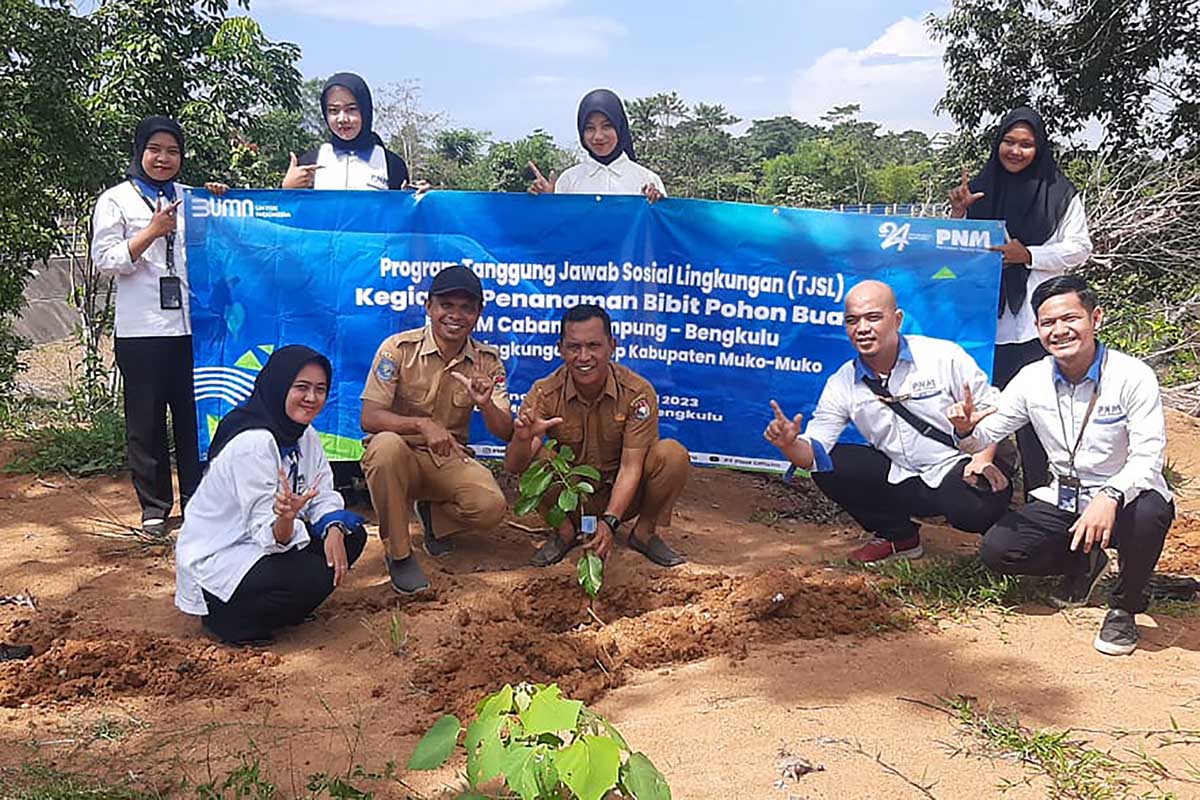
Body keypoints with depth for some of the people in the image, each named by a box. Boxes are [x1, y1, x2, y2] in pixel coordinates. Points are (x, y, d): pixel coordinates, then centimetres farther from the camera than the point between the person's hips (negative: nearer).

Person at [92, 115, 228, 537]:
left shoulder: (189, 198, 15)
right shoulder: (116, 200, 5)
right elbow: (105, 260, -2)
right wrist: (152, 232, -13)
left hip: (189, 325, 3)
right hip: (141, 329, -3)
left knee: (193, 415, 6)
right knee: (146, 422, 3)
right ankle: (154, 506, 14)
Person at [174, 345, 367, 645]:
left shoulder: (304, 434, 0)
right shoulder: (252, 443, -27)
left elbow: (324, 497, 0)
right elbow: (269, 536, -28)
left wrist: (334, 529, -21)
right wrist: (286, 517, -50)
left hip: (260, 544, 9)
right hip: (214, 559, -9)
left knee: (352, 534, -3)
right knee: (316, 576, -26)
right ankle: (227, 617, -3)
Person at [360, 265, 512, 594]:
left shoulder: (487, 361, -2)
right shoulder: (398, 348, -12)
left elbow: (506, 434, -6)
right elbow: (369, 418, -18)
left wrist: (486, 405, -29)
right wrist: (422, 424, -36)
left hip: (450, 460, 2)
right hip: (400, 455, -2)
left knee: (491, 506, -26)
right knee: (387, 445, -38)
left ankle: (434, 516, 13)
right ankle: (398, 554, -17)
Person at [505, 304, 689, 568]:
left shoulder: (638, 393, -20)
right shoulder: (545, 394, -17)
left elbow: (630, 466, -22)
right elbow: (513, 466, -23)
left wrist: (610, 521, -36)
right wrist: (523, 438, -46)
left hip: (621, 495, 0)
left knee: (672, 453, -26)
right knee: (537, 459, -30)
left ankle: (645, 531, -1)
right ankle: (565, 529, -2)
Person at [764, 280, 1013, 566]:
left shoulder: (944, 357, -11)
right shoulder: (842, 384, -1)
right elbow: (813, 454, -8)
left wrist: (983, 459, -22)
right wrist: (790, 444, -30)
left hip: (960, 467, -4)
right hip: (902, 480, 4)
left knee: (971, 508, -35)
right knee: (829, 468, -10)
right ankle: (898, 537, 10)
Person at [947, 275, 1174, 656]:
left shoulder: (1132, 377, -18)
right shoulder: (1032, 379, -4)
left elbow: (1148, 457, -26)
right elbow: (984, 435, 0)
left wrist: (1110, 497, -45)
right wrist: (967, 429, -25)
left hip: (1122, 502, -4)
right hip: (1063, 502, 4)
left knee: (1148, 513, -38)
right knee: (996, 550, -14)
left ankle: (1124, 608, -8)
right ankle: (1084, 563, 17)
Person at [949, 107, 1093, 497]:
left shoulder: (1060, 193, 2)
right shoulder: (980, 188, 10)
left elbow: (1079, 249, 2)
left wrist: (1027, 255, -11)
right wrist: (958, 214, -3)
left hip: (1034, 319, -3)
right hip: (986, 314, 3)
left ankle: (1037, 494, 6)